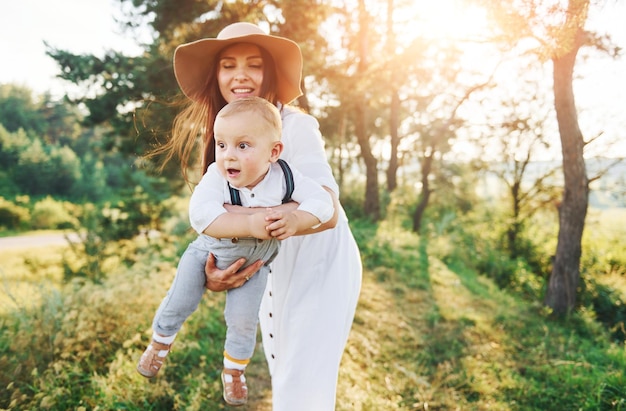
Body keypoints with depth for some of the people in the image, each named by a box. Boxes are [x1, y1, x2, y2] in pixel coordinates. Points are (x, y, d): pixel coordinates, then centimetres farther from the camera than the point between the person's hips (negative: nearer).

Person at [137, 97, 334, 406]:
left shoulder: (284, 177, -27)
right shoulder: (216, 177, -33)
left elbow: (323, 201, -25)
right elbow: (200, 215, -47)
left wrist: (294, 220, -43)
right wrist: (250, 224, -57)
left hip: (254, 262, 1)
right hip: (209, 252, -1)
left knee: (243, 321, 4)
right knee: (179, 303, 10)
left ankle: (233, 372, 34)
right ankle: (160, 343, 43)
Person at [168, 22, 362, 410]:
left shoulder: (296, 126, -22)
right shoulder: (221, 134, -1)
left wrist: (235, 217, -36)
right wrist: (212, 268, -17)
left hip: (321, 268, -6)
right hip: (274, 271, 7)